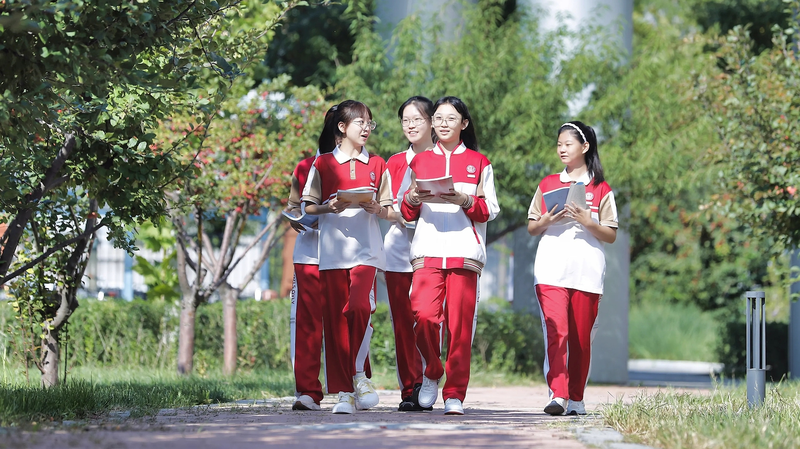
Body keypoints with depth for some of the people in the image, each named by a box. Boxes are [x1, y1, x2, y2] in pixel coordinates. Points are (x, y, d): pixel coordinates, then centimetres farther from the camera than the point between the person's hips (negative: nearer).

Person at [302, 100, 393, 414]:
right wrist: (329, 208, -10)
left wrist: (376, 208, -7)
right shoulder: (323, 164, 9)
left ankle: (358, 374, -4)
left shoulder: (377, 164, 12)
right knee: (335, 318, -2)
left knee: (358, 307, -22)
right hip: (332, 251, 0)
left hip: (366, 249, 0)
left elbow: (387, 211, 14)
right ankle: (344, 391, 3)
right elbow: (309, 207, 9)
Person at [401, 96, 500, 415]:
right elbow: (407, 214, 17)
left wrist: (463, 200, -12)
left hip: (464, 252, -1)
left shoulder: (478, 163, 14)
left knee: (460, 324, -7)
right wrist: (412, 198, -5)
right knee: (424, 315, -17)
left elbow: (490, 210, 6)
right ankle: (431, 374, 7)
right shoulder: (420, 162, 19)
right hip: (428, 249, 1)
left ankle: (454, 394, -1)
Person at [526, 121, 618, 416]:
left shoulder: (601, 190, 9)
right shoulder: (547, 185, 16)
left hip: (586, 270, 0)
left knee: (581, 337, 3)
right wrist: (547, 220, -3)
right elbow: (531, 228, 18)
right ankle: (557, 395, -24)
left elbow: (611, 236, 5)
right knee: (556, 332, -15)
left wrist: (586, 220, -11)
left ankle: (576, 398, 13)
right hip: (551, 267, 1)